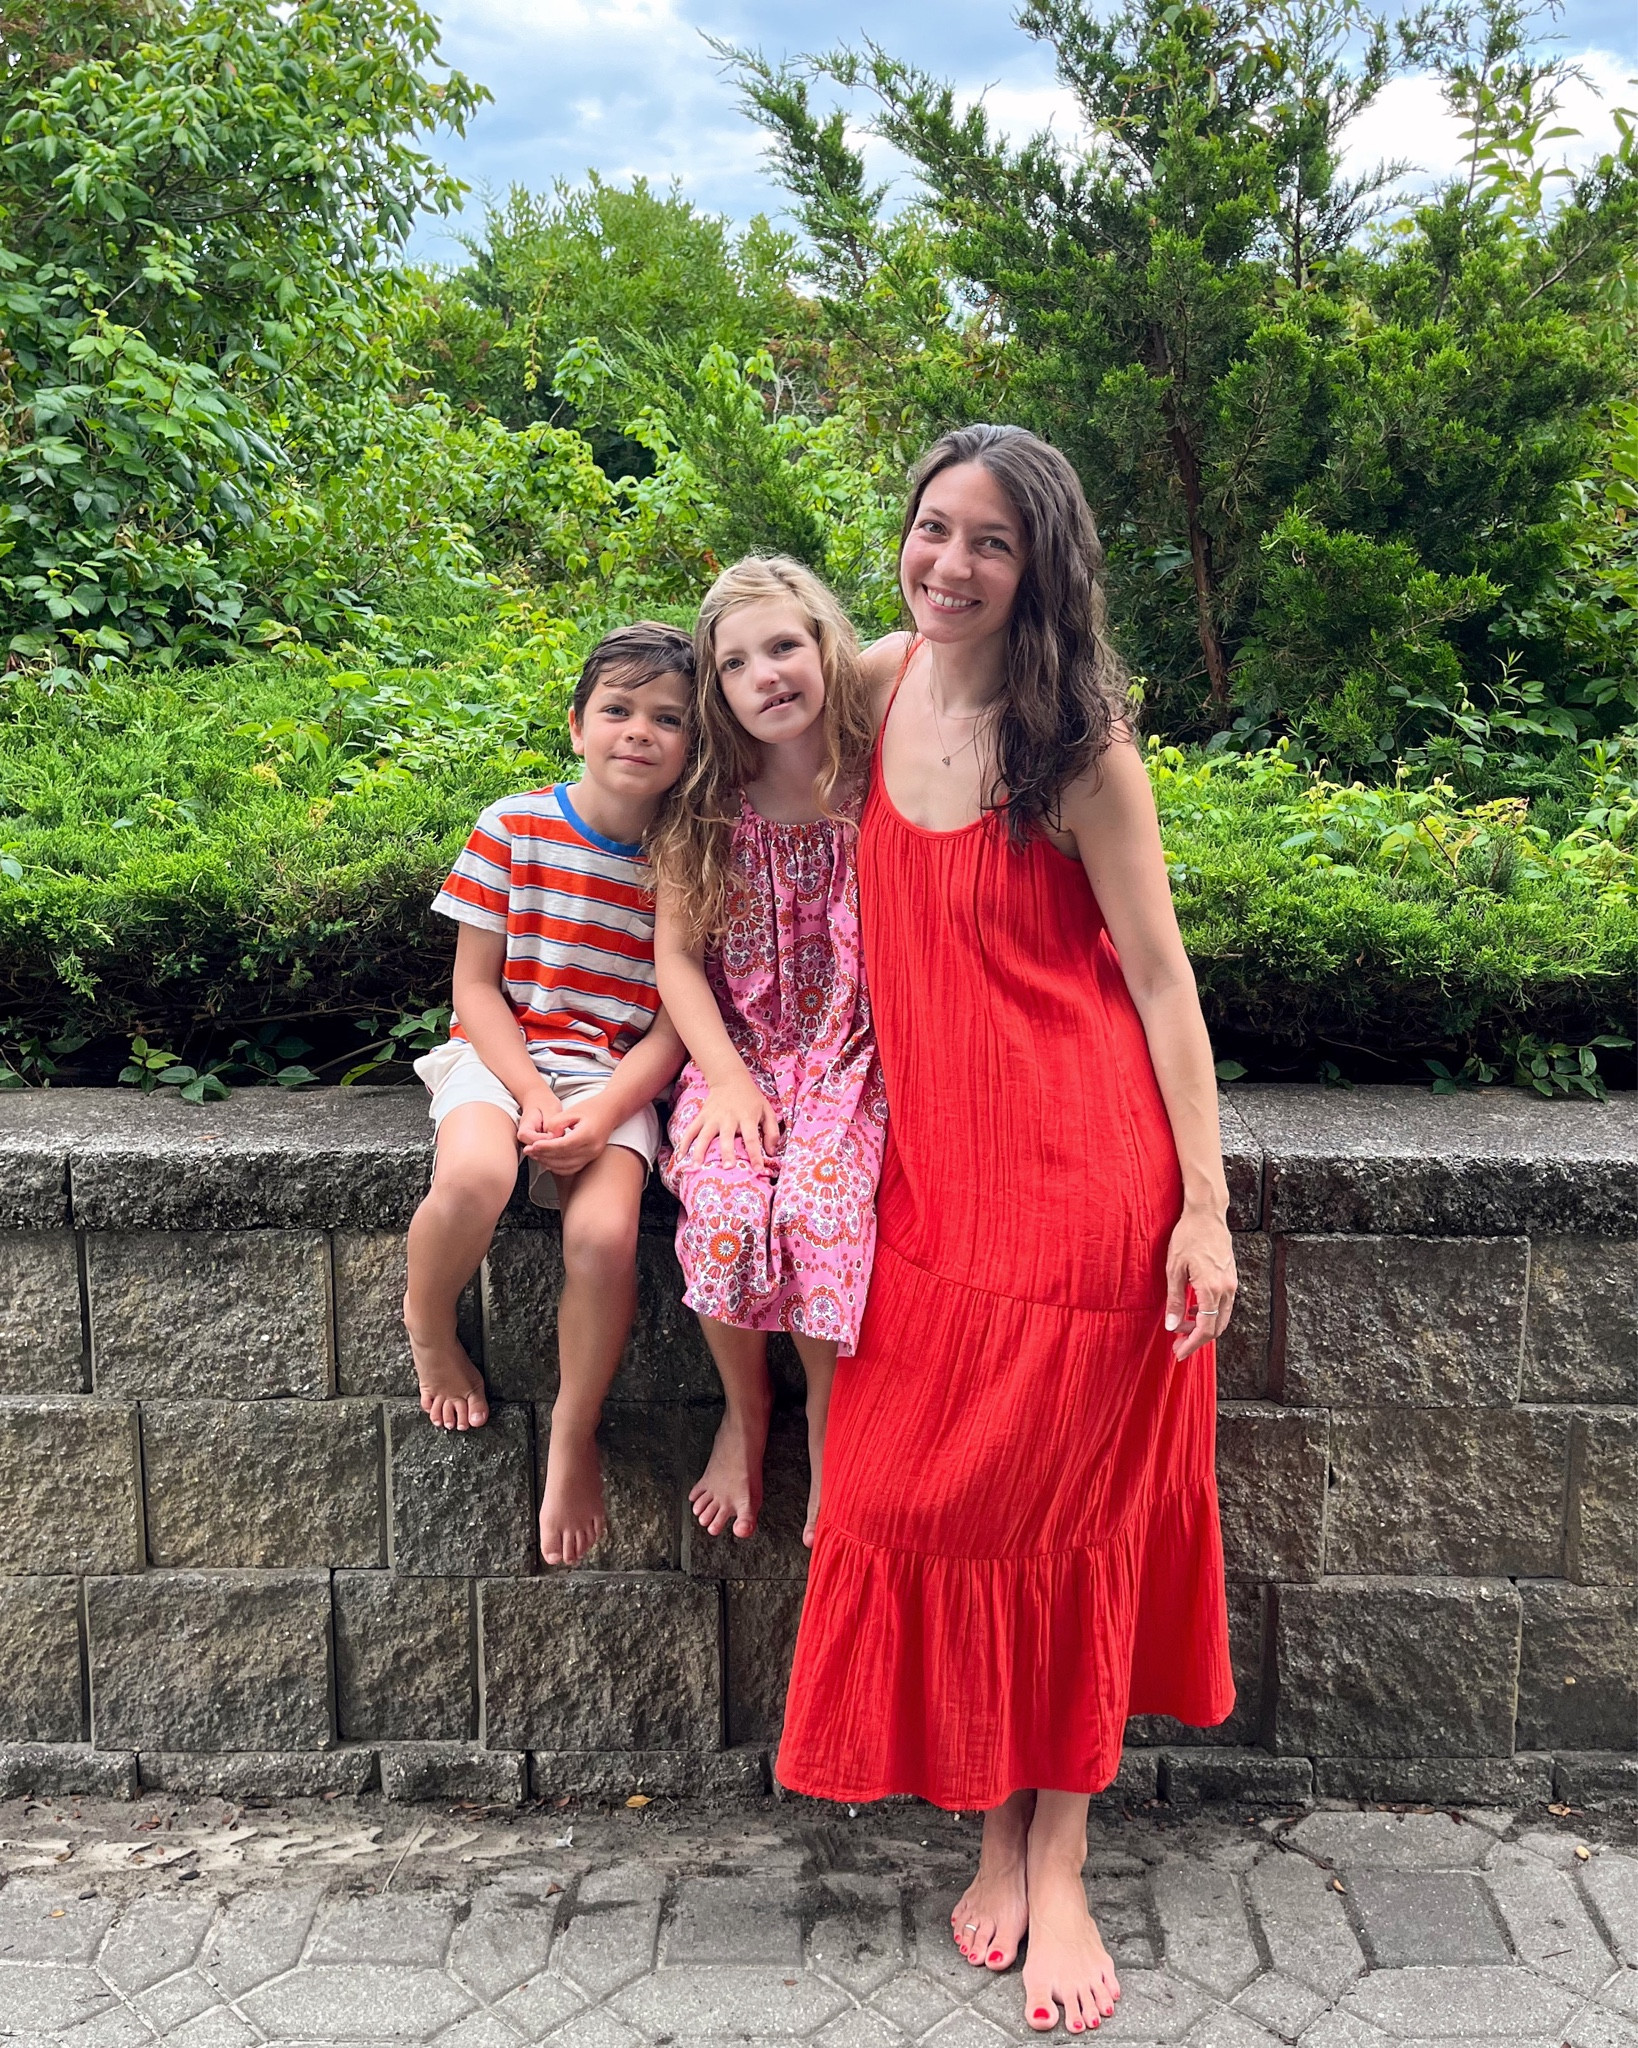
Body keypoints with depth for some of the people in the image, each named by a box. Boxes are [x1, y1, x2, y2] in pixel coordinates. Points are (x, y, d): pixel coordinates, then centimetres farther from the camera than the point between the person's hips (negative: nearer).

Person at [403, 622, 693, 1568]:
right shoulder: (513, 828, -2)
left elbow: (678, 1017, -2)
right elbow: (474, 984, -1)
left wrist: (602, 1111, -16)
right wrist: (531, 1093, -14)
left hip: (616, 1075, 1)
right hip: (502, 1053, 0)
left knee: (606, 1235, -25)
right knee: (474, 1177, -33)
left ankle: (575, 1438, 1)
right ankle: (429, 1324, 3)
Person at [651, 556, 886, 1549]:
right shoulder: (708, 811, 2)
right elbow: (675, 952, 3)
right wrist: (727, 1079, -10)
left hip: (853, 1058, -2)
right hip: (739, 1055, 2)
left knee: (819, 1208, -30)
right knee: (722, 1207, -27)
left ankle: (827, 1425, -3)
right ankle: (745, 1406, 3)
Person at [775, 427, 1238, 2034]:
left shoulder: (1079, 746, -12)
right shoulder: (883, 682, 4)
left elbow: (1160, 978, -10)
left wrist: (1205, 1209, -13)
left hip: (1079, 1166, -5)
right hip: (934, 1165, 5)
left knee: (1061, 1511, 4)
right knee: (936, 1499, 8)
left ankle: (1058, 1868, 20)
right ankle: (996, 1837, 26)